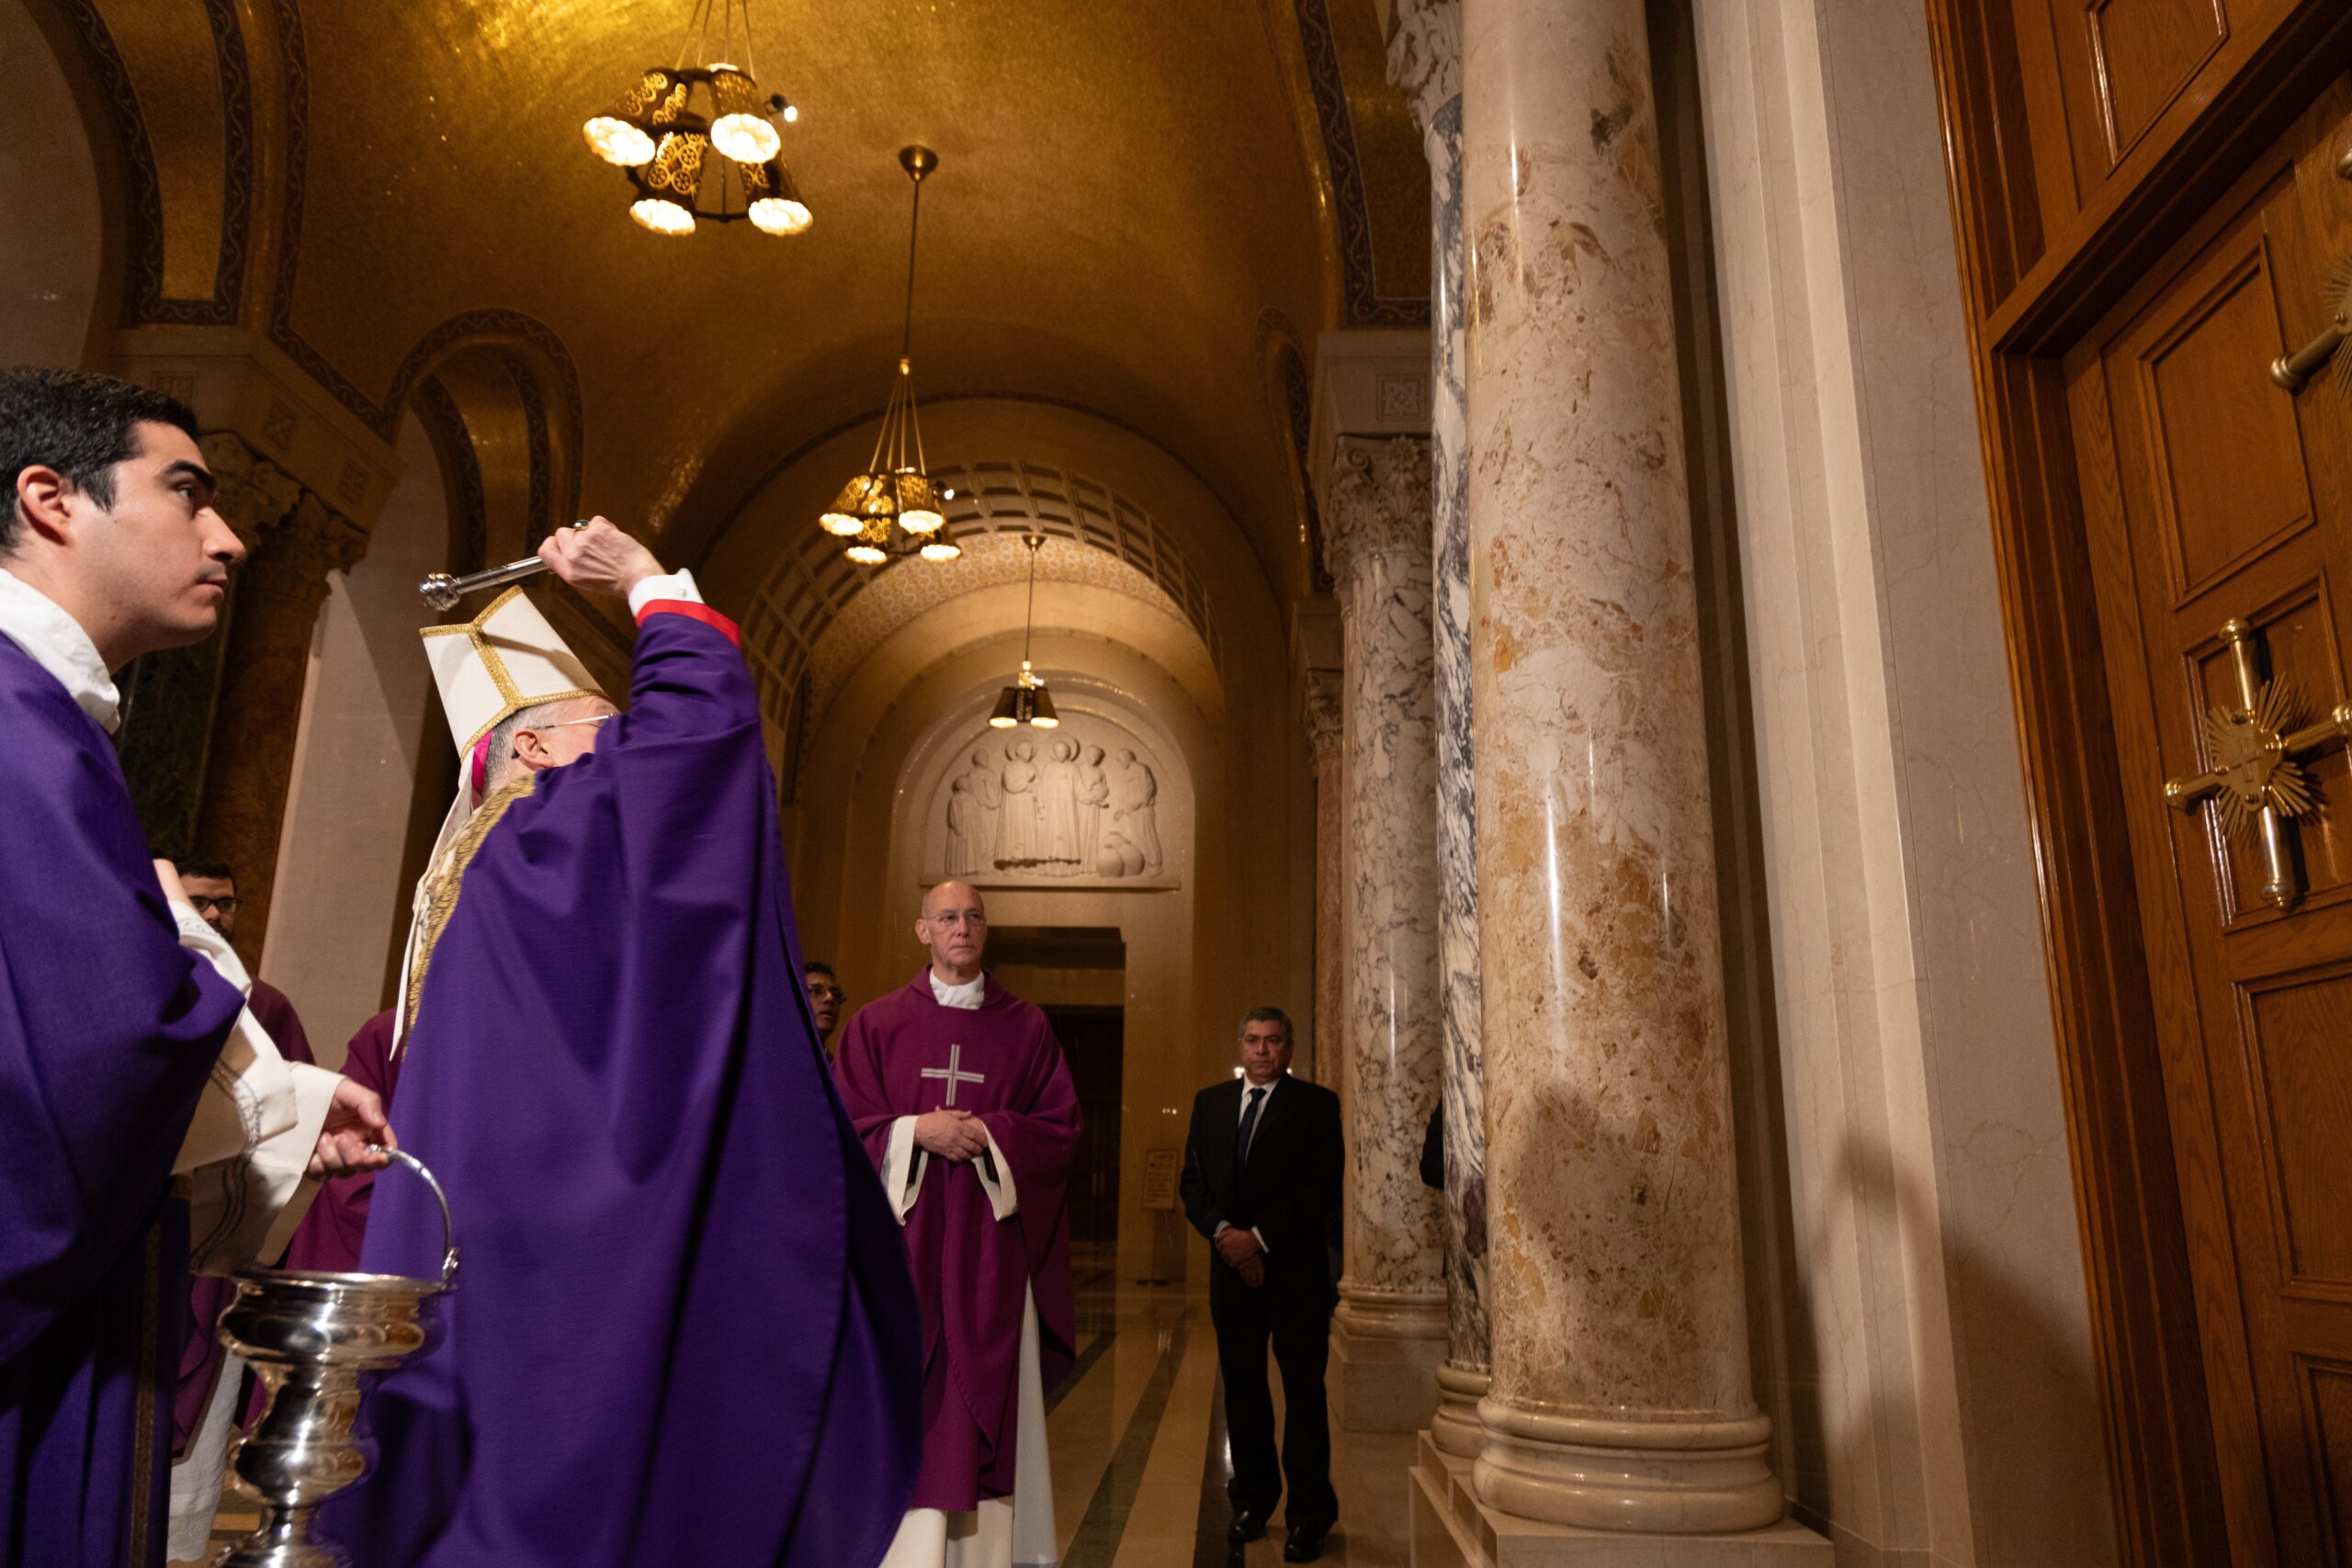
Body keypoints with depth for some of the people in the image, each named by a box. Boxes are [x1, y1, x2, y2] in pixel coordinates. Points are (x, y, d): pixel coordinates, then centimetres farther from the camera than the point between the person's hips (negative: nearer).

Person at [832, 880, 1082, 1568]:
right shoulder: (876, 1022, 6)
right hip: (904, 1238, 0)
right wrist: (918, 1131, -13)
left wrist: (986, 1135, -12)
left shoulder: (1026, 1027, 7)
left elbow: (1059, 1126, 4)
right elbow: (843, 1124, 2)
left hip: (993, 1248, 1)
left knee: (990, 1400, 2)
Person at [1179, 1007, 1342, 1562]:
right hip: (1231, 1266, 4)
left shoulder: (1316, 1104, -2)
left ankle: (1309, 1515, 13)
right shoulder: (1210, 1101, 10)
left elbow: (1324, 1190, -9)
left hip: (1296, 1270, -3)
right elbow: (1193, 1180, 8)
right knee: (1242, 1388, 11)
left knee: (1304, 1391, 4)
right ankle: (1253, 1498, 25)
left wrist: (1260, 1237, -14)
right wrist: (1222, 1231, -10)